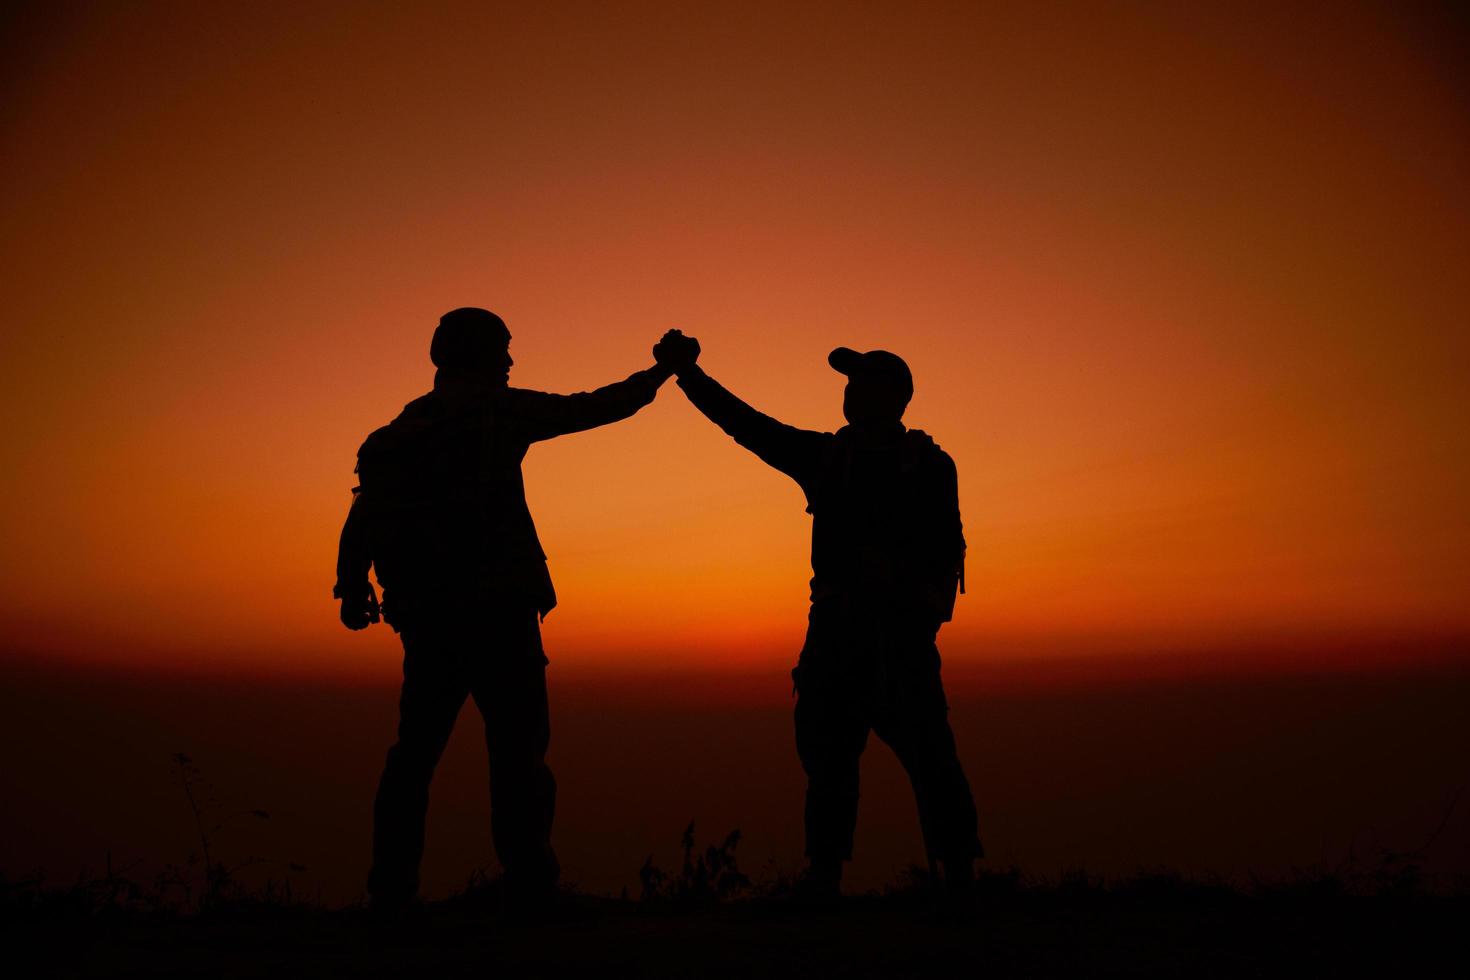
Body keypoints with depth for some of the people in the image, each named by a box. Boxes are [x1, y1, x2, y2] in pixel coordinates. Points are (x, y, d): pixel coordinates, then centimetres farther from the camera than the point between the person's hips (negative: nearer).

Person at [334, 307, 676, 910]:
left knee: (415, 751, 12)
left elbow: (364, 514, 4)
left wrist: (353, 588, 4)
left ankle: (391, 889, 13)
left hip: (426, 617, 5)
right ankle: (529, 885, -8)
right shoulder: (497, 410, 2)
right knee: (517, 750, -3)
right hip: (498, 610, -5)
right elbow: (594, 409, 7)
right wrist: (659, 372, 19)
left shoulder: (399, 431, 15)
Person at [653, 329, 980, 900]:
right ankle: (823, 878, 11)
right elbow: (745, 423, 15)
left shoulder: (927, 463, 7)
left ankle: (959, 877, 1)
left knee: (928, 755, -8)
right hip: (836, 625, 4)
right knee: (827, 751, 4)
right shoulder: (825, 457, 17)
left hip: (900, 627, -4)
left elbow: (947, 550, 0)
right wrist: (687, 372, 10)